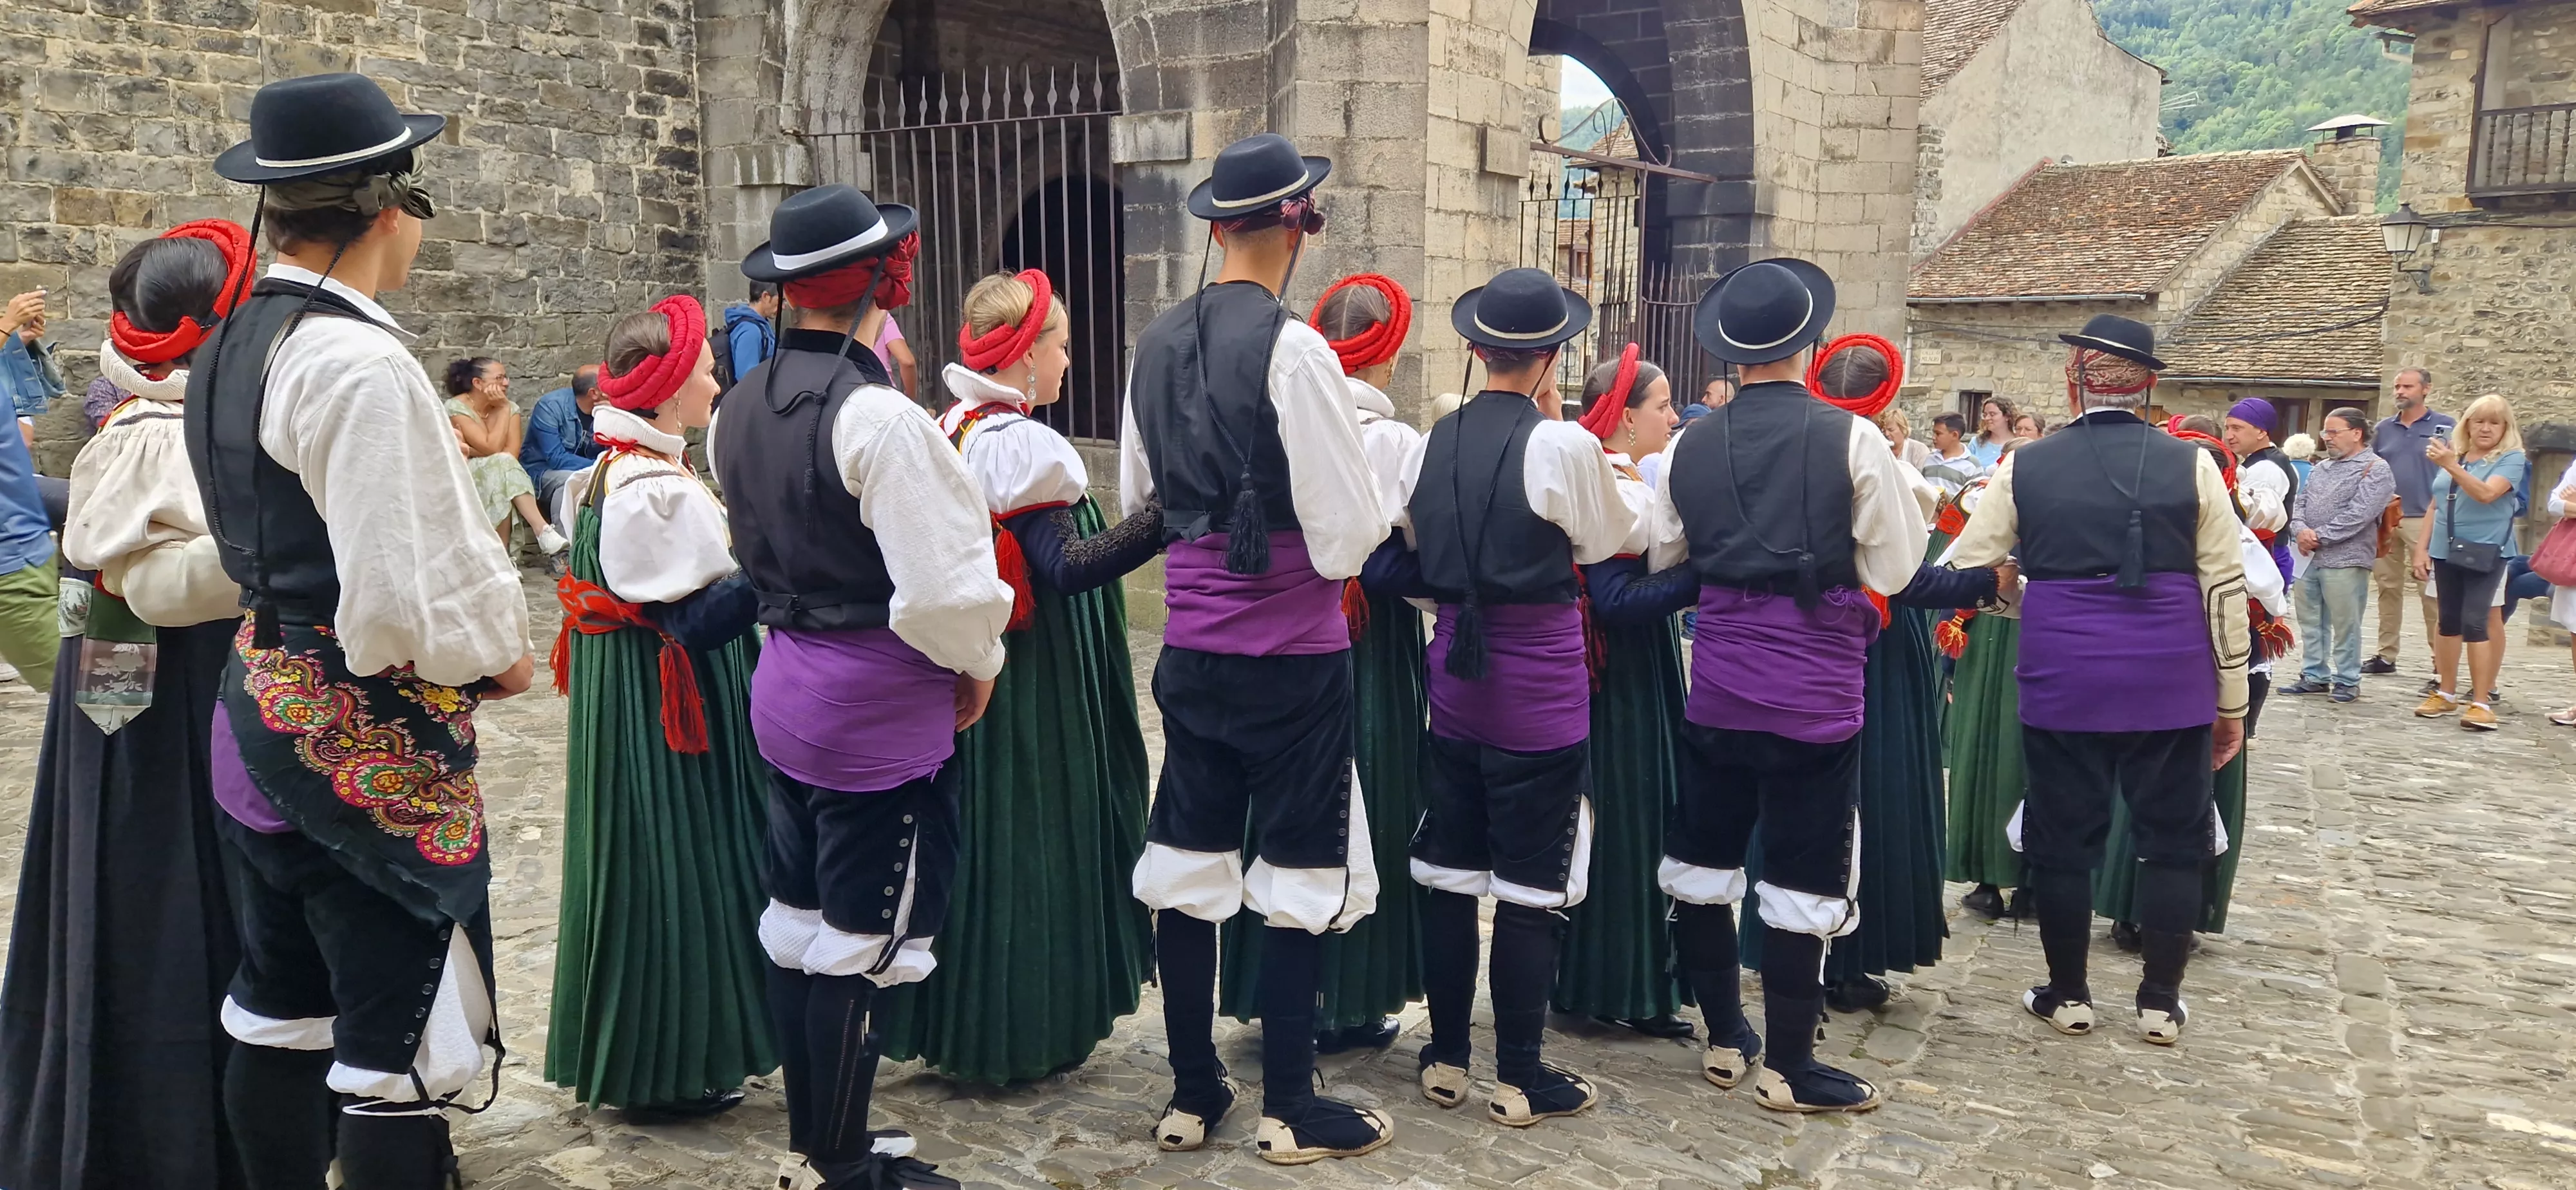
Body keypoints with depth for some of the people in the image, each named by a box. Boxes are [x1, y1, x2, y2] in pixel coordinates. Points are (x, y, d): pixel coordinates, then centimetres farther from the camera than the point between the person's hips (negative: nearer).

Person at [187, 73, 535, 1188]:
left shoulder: (228, 351, 9)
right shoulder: (361, 362, -20)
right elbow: (406, 601, -25)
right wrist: (499, 654, -7)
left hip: (265, 709, 10)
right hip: (376, 739, -9)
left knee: (280, 1012, 18)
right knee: (399, 1043, 0)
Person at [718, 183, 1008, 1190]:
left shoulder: (740, 409, 6)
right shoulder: (877, 415, -21)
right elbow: (942, 586, -23)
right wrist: (978, 663, -6)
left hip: (785, 685, 9)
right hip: (879, 711, -9)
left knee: (797, 920, 17)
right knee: (861, 945, 3)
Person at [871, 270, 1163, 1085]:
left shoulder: (944, 434, 8)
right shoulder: (1023, 447, -18)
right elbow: (1066, 568, -26)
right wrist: (1162, 520, -33)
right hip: (1029, 681, -9)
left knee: (972, 829, 16)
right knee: (1029, 835, 2)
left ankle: (951, 1017, 28)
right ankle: (1021, 1030, 13)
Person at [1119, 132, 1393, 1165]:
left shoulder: (1158, 345, 5)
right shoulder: (1293, 349, -16)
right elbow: (1347, 528, -17)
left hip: (1191, 644, 6)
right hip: (1292, 652, -6)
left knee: (1189, 864, 12)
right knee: (1297, 874, 5)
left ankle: (1191, 1096, 23)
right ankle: (1290, 1109, 14)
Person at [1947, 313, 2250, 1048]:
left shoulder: (2026, 468, -1)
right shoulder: (2190, 465, -1)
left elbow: (1963, 572, 3)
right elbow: (2226, 589, 0)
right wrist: (2231, 701, 8)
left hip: (2063, 679, 0)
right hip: (2171, 683, 1)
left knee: (2062, 837, 11)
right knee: (2172, 839, 12)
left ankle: (2067, 996, 20)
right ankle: (2160, 1004, 18)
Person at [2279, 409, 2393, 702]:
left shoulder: (2376, 470, -6)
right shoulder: (2321, 467, 17)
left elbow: (2357, 516, -16)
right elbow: (2300, 503, 12)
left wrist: (2319, 536, -15)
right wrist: (2301, 531, -8)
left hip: (2345, 560, -7)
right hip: (2309, 558, 7)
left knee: (2345, 626, 0)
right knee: (2311, 622, 12)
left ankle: (2348, 681, 10)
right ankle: (2315, 676, 21)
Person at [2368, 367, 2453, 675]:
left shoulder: (2445, 427, 1)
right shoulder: (2383, 429, 13)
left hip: (2424, 520, -5)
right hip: (2384, 521, 5)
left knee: (2431, 592, -7)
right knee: (2388, 587, 10)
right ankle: (2386, 655, 18)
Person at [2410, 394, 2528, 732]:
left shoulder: (2511, 459, -4)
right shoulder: (2453, 455, 11)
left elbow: (2487, 493, -21)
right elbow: (2434, 505, 15)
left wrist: (2452, 467, -31)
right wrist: (2421, 549, 10)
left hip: (2485, 552, -5)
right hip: (2445, 551, 5)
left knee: (2476, 622, -12)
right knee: (2447, 621, 10)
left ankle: (2481, 701, -10)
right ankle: (2446, 693, 21)